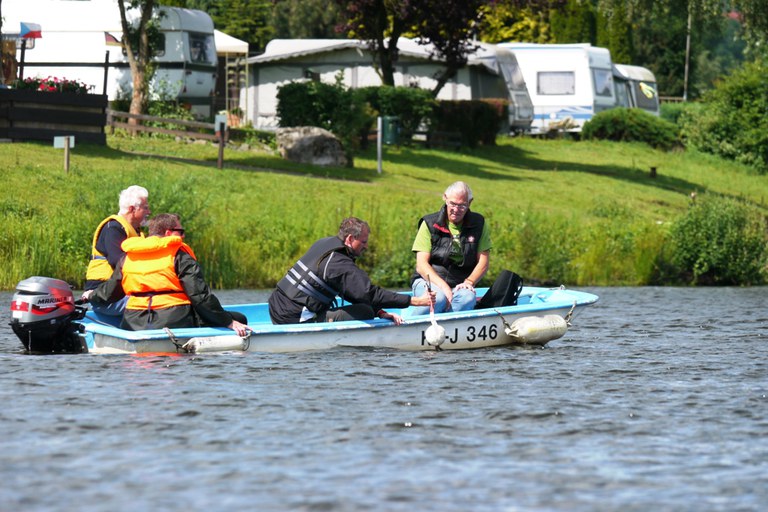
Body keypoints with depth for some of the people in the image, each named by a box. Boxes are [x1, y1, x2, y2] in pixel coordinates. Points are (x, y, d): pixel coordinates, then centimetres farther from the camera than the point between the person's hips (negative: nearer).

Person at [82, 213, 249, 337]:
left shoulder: (127, 257, 13)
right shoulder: (179, 255, -3)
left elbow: (109, 293, 22)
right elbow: (200, 296, -9)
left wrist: (91, 295, 45)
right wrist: (230, 322, -6)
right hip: (175, 322, -6)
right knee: (239, 319, -4)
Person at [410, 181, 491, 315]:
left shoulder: (479, 224, 8)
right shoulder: (430, 224, 1)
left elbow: (483, 263, 6)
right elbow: (421, 265, -5)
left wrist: (469, 282, -15)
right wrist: (443, 286, -21)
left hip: (459, 285, 2)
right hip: (428, 281, -2)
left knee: (468, 298, -35)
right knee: (438, 298, -38)